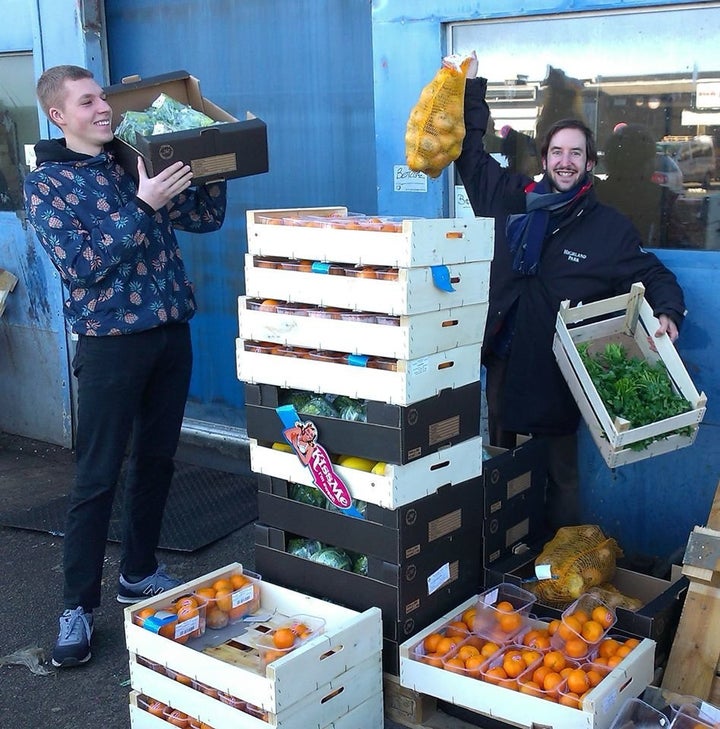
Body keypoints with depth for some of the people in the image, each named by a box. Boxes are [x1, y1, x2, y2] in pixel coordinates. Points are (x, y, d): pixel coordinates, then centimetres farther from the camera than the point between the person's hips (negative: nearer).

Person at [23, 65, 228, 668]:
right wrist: (143, 207, -22)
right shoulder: (46, 183, -4)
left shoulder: (139, 162, 9)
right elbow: (82, 264, -16)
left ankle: (139, 572, 30)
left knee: (156, 462, 13)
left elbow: (206, 218, 13)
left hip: (171, 331, 5)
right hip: (111, 342, -5)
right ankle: (78, 606, 10)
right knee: (97, 477, -1)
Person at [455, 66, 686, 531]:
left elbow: (653, 275, 5)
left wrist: (667, 313, -15)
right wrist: (471, 89, 10)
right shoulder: (509, 198, 1)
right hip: (503, 358, 3)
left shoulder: (611, 227, -4)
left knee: (561, 470, 8)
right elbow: (471, 152, 13)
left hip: (559, 368, -3)